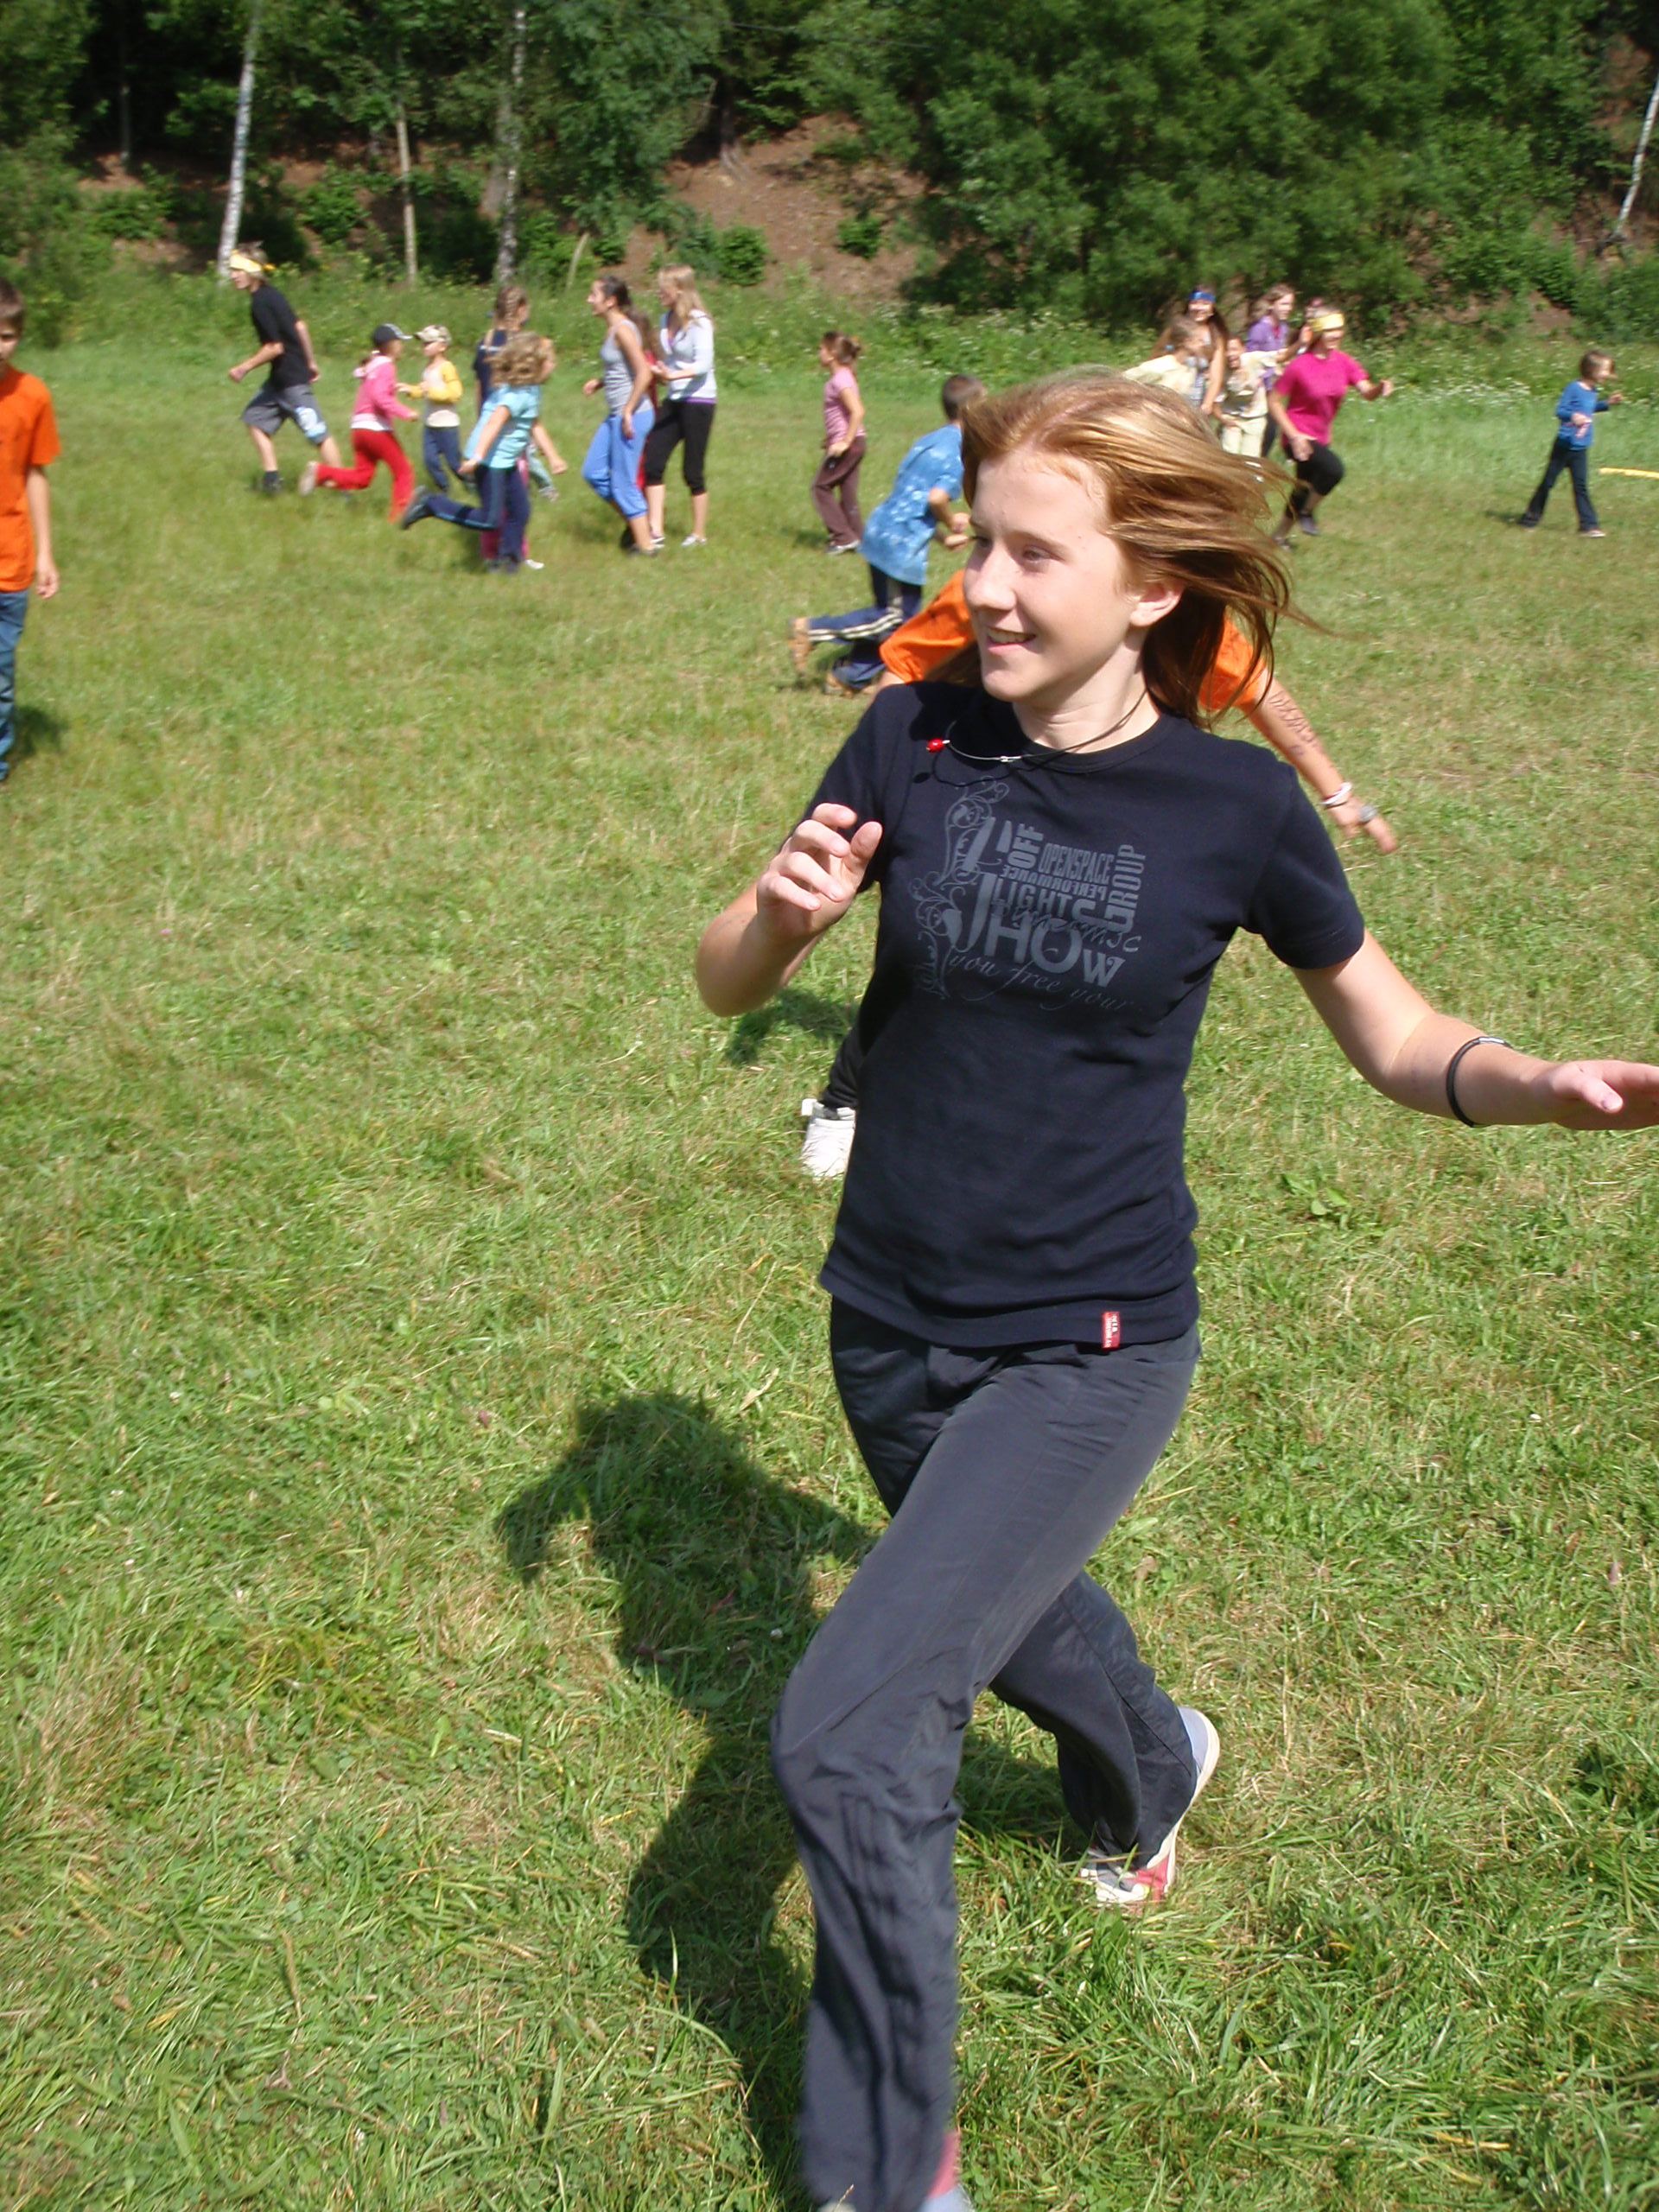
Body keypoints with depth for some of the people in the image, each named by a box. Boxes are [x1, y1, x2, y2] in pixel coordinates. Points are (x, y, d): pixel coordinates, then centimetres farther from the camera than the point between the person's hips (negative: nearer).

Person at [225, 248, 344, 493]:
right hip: (279, 379, 11)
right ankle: (272, 479, 13)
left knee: (317, 434, -6)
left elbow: (275, 347, -20)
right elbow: (299, 327, 15)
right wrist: (311, 362, 20)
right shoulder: (271, 294, 10)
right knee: (255, 417, 13)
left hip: (292, 379, -11)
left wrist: (244, 368, -11)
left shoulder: (260, 303, -18)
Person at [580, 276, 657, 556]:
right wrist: (598, 382, 6)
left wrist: (628, 412, -21)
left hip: (632, 416, -10)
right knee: (593, 473, 14)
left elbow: (643, 373, -23)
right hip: (615, 416, 10)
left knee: (624, 484, -3)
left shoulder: (623, 330, -16)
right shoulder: (611, 329, 11)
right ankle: (632, 522, 26)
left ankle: (645, 545, 7)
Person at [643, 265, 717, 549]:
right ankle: (656, 531, -2)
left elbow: (704, 364, -21)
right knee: (653, 463, -4)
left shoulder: (698, 322, -13)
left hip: (698, 401, -7)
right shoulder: (666, 319, 9)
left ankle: (699, 534, 15)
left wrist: (673, 375, -33)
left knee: (693, 472, 0)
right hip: (673, 401, 7)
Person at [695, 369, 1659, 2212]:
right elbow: (724, 985, -2)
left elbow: (1394, 1037, -1)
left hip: (1086, 1350, -4)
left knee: (844, 1732, -14)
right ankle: (1153, 1770, 66)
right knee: (1001, 1609, 29)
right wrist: (784, 913, -25)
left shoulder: (1231, 805, -14)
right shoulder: (917, 737, -8)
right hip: (889, 1318, 4)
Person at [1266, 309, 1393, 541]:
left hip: (1320, 438, 7)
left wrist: (1379, 388, -32)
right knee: (1334, 469, -29)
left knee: (1303, 491, 16)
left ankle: (1279, 537, 34)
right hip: (1299, 438, -7)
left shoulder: (1344, 362, 0)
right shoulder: (1299, 366, -16)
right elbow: (1274, 402, -13)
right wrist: (1294, 435, -20)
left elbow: (1366, 392, -8)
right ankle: (1307, 513, -5)